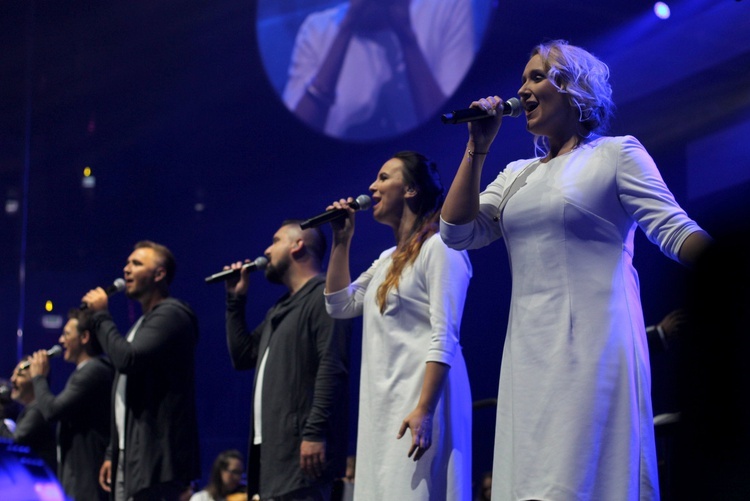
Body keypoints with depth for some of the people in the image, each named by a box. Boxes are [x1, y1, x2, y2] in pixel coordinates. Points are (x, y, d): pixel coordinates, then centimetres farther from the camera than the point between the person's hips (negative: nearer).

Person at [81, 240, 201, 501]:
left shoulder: (171, 314, -8)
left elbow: (127, 359, -23)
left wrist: (100, 316, -8)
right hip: (129, 459, 10)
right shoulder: (142, 323, 23)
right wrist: (113, 454, 23)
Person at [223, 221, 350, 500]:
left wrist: (315, 432, -24)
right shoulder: (279, 310, 26)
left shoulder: (323, 297, -6)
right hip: (271, 446, 10)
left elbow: (332, 369, -17)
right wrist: (235, 300, 22)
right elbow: (243, 356, 27)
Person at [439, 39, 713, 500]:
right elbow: (458, 232, 12)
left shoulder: (616, 154, 4)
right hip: (531, 352, 6)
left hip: (593, 340, -6)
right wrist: (477, 149, 9)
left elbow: (675, 231, -4)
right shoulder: (517, 175, 20)